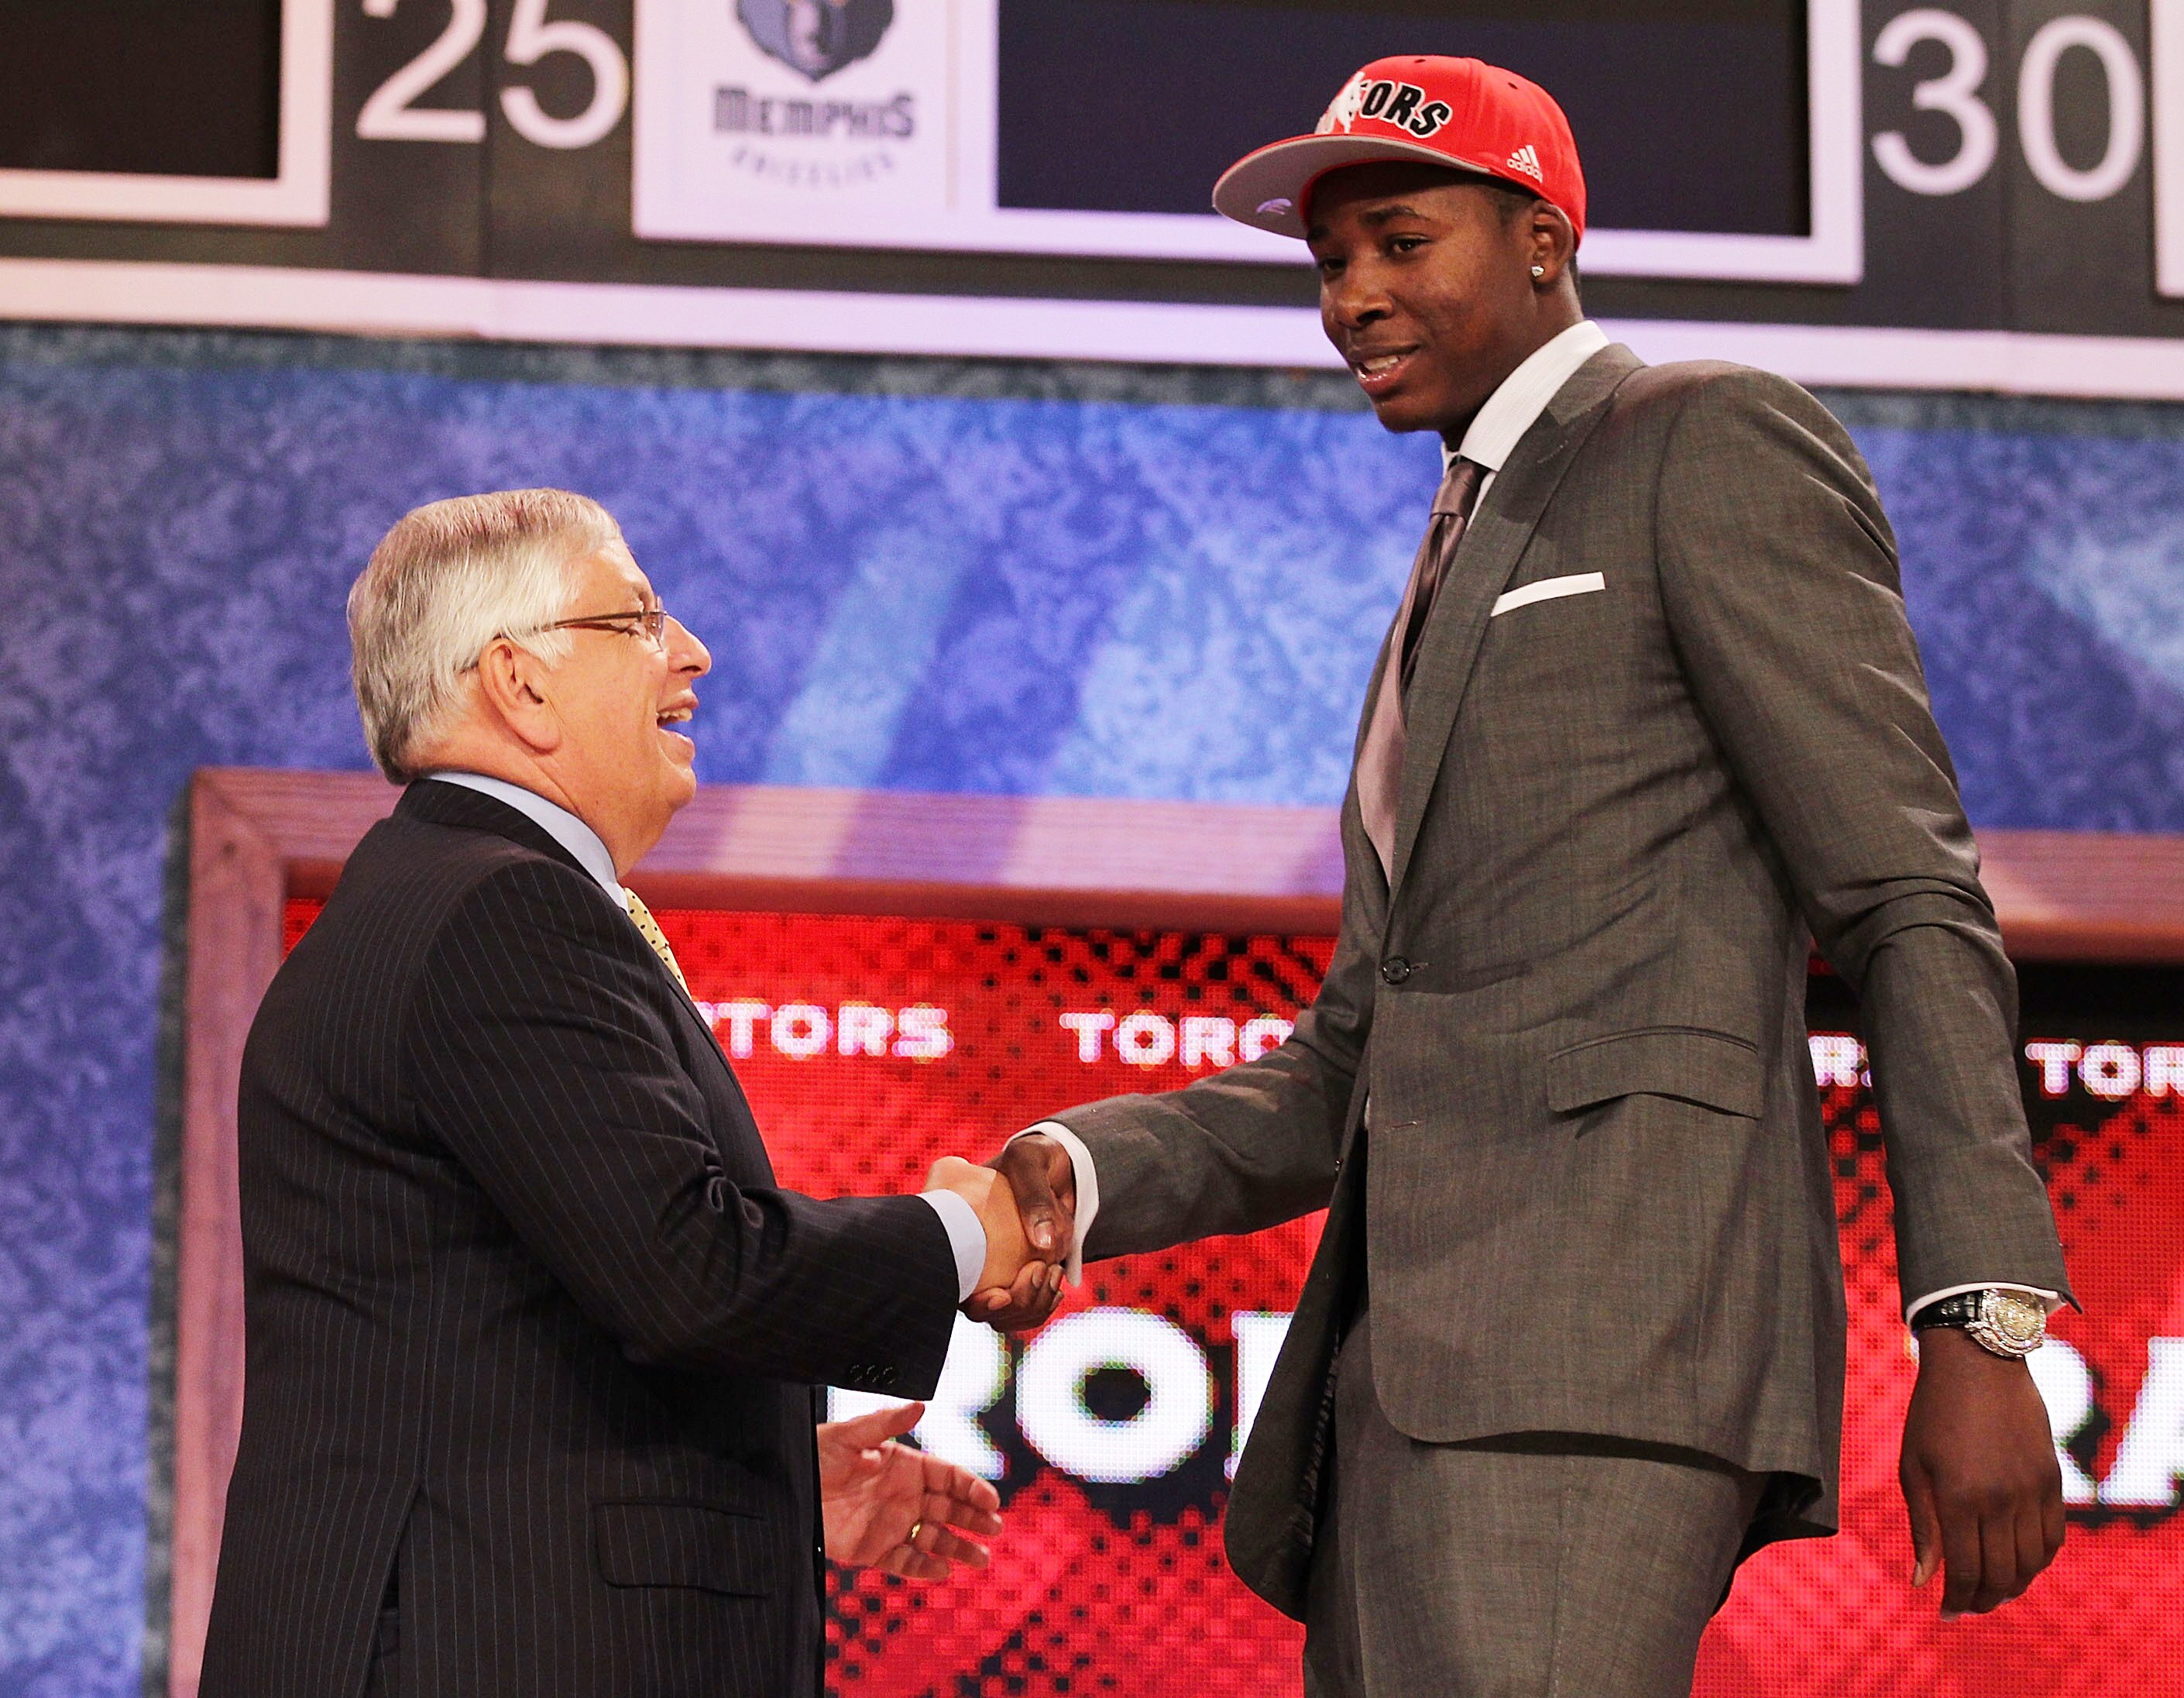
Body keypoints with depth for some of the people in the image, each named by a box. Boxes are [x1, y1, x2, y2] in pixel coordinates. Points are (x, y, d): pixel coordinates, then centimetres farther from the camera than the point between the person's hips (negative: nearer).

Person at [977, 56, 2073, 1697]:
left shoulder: (1714, 442, 5)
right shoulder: (1457, 583, 31)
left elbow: (1913, 901, -4)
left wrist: (1983, 1324, -15)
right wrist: (1081, 1175, 6)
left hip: (1598, 1328, -9)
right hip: (1415, 1366, 9)